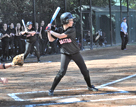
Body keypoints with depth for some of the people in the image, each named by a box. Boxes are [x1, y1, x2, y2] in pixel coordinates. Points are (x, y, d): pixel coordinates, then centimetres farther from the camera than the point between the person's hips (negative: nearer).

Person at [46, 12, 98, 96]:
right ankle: (51, 89, -5)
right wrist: (48, 31, -11)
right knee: (62, 72, -13)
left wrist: (51, 31, -17)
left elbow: (61, 36, -26)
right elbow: (51, 39, 0)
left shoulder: (72, 30, -16)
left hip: (75, 53, 0)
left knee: (85, 71, 5)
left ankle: (90, 86, 28)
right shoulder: (59, 30, -5)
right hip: (65, 54, 0)